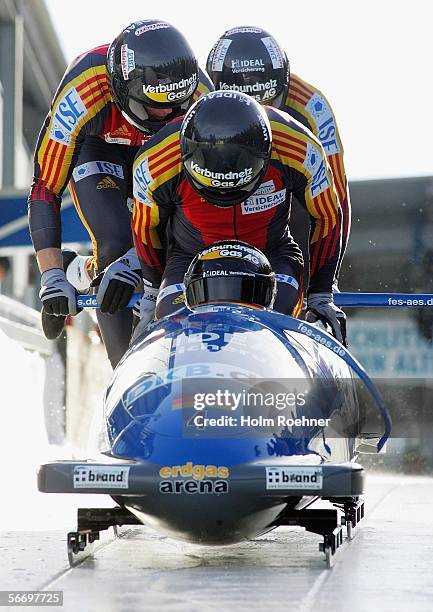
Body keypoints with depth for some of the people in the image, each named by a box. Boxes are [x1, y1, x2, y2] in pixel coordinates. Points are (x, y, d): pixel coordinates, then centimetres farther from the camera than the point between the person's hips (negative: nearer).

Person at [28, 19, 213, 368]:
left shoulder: (199, 94, -32)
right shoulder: (83, 93, -39)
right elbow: (44, 191, -33)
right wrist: (52, 279, -39)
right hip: (98, 154, -3)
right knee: (116, 247, -24)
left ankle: (83, 273, 10)